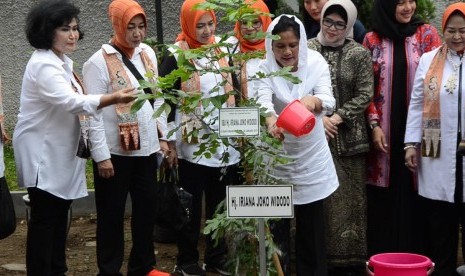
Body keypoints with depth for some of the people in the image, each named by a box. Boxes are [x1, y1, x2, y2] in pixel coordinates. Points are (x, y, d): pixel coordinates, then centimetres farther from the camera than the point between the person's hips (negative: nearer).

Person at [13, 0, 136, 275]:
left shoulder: (63, 62, 11)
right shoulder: (42, 64, -19)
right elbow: (70, 101, -33)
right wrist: (114, 98, -42)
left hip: (62, 152, 9)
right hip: (43, 154, -9)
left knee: (60, 215, 14)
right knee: (44, 218, -6)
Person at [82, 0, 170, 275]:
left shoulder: (148, 53, 7)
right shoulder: (99, 62, -12)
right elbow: (93, 112, -13)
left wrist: (163, 136, 11)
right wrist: (101, 155, -15)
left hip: (146, 147, 6)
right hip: (115, 151, -6)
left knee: (147, 207, 13)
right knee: (112, 213, 5)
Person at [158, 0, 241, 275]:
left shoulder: (222, 50, 9)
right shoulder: (176, 56, -5)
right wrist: (167, 141, -9)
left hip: (225, 142, 4)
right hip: (192, 145, -4)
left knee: (221, 204, 9)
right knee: (192, 206, 5)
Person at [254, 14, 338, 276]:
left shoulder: (316, 63, -7)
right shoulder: (265, 69, -8)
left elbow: (328, 101, -19)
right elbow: (263, 101, -26)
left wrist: (313, 100, -43)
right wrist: (270, 119, -49)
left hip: (311, 156, 1)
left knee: (312, 224, 10)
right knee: (277, 222, 4)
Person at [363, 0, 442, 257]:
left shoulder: (427, 34, 4)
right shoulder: (372, 40, 5)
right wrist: (374, 125, -5)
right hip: (384, 130, 1)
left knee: (413, 193, 1)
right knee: (383, 197, 3)